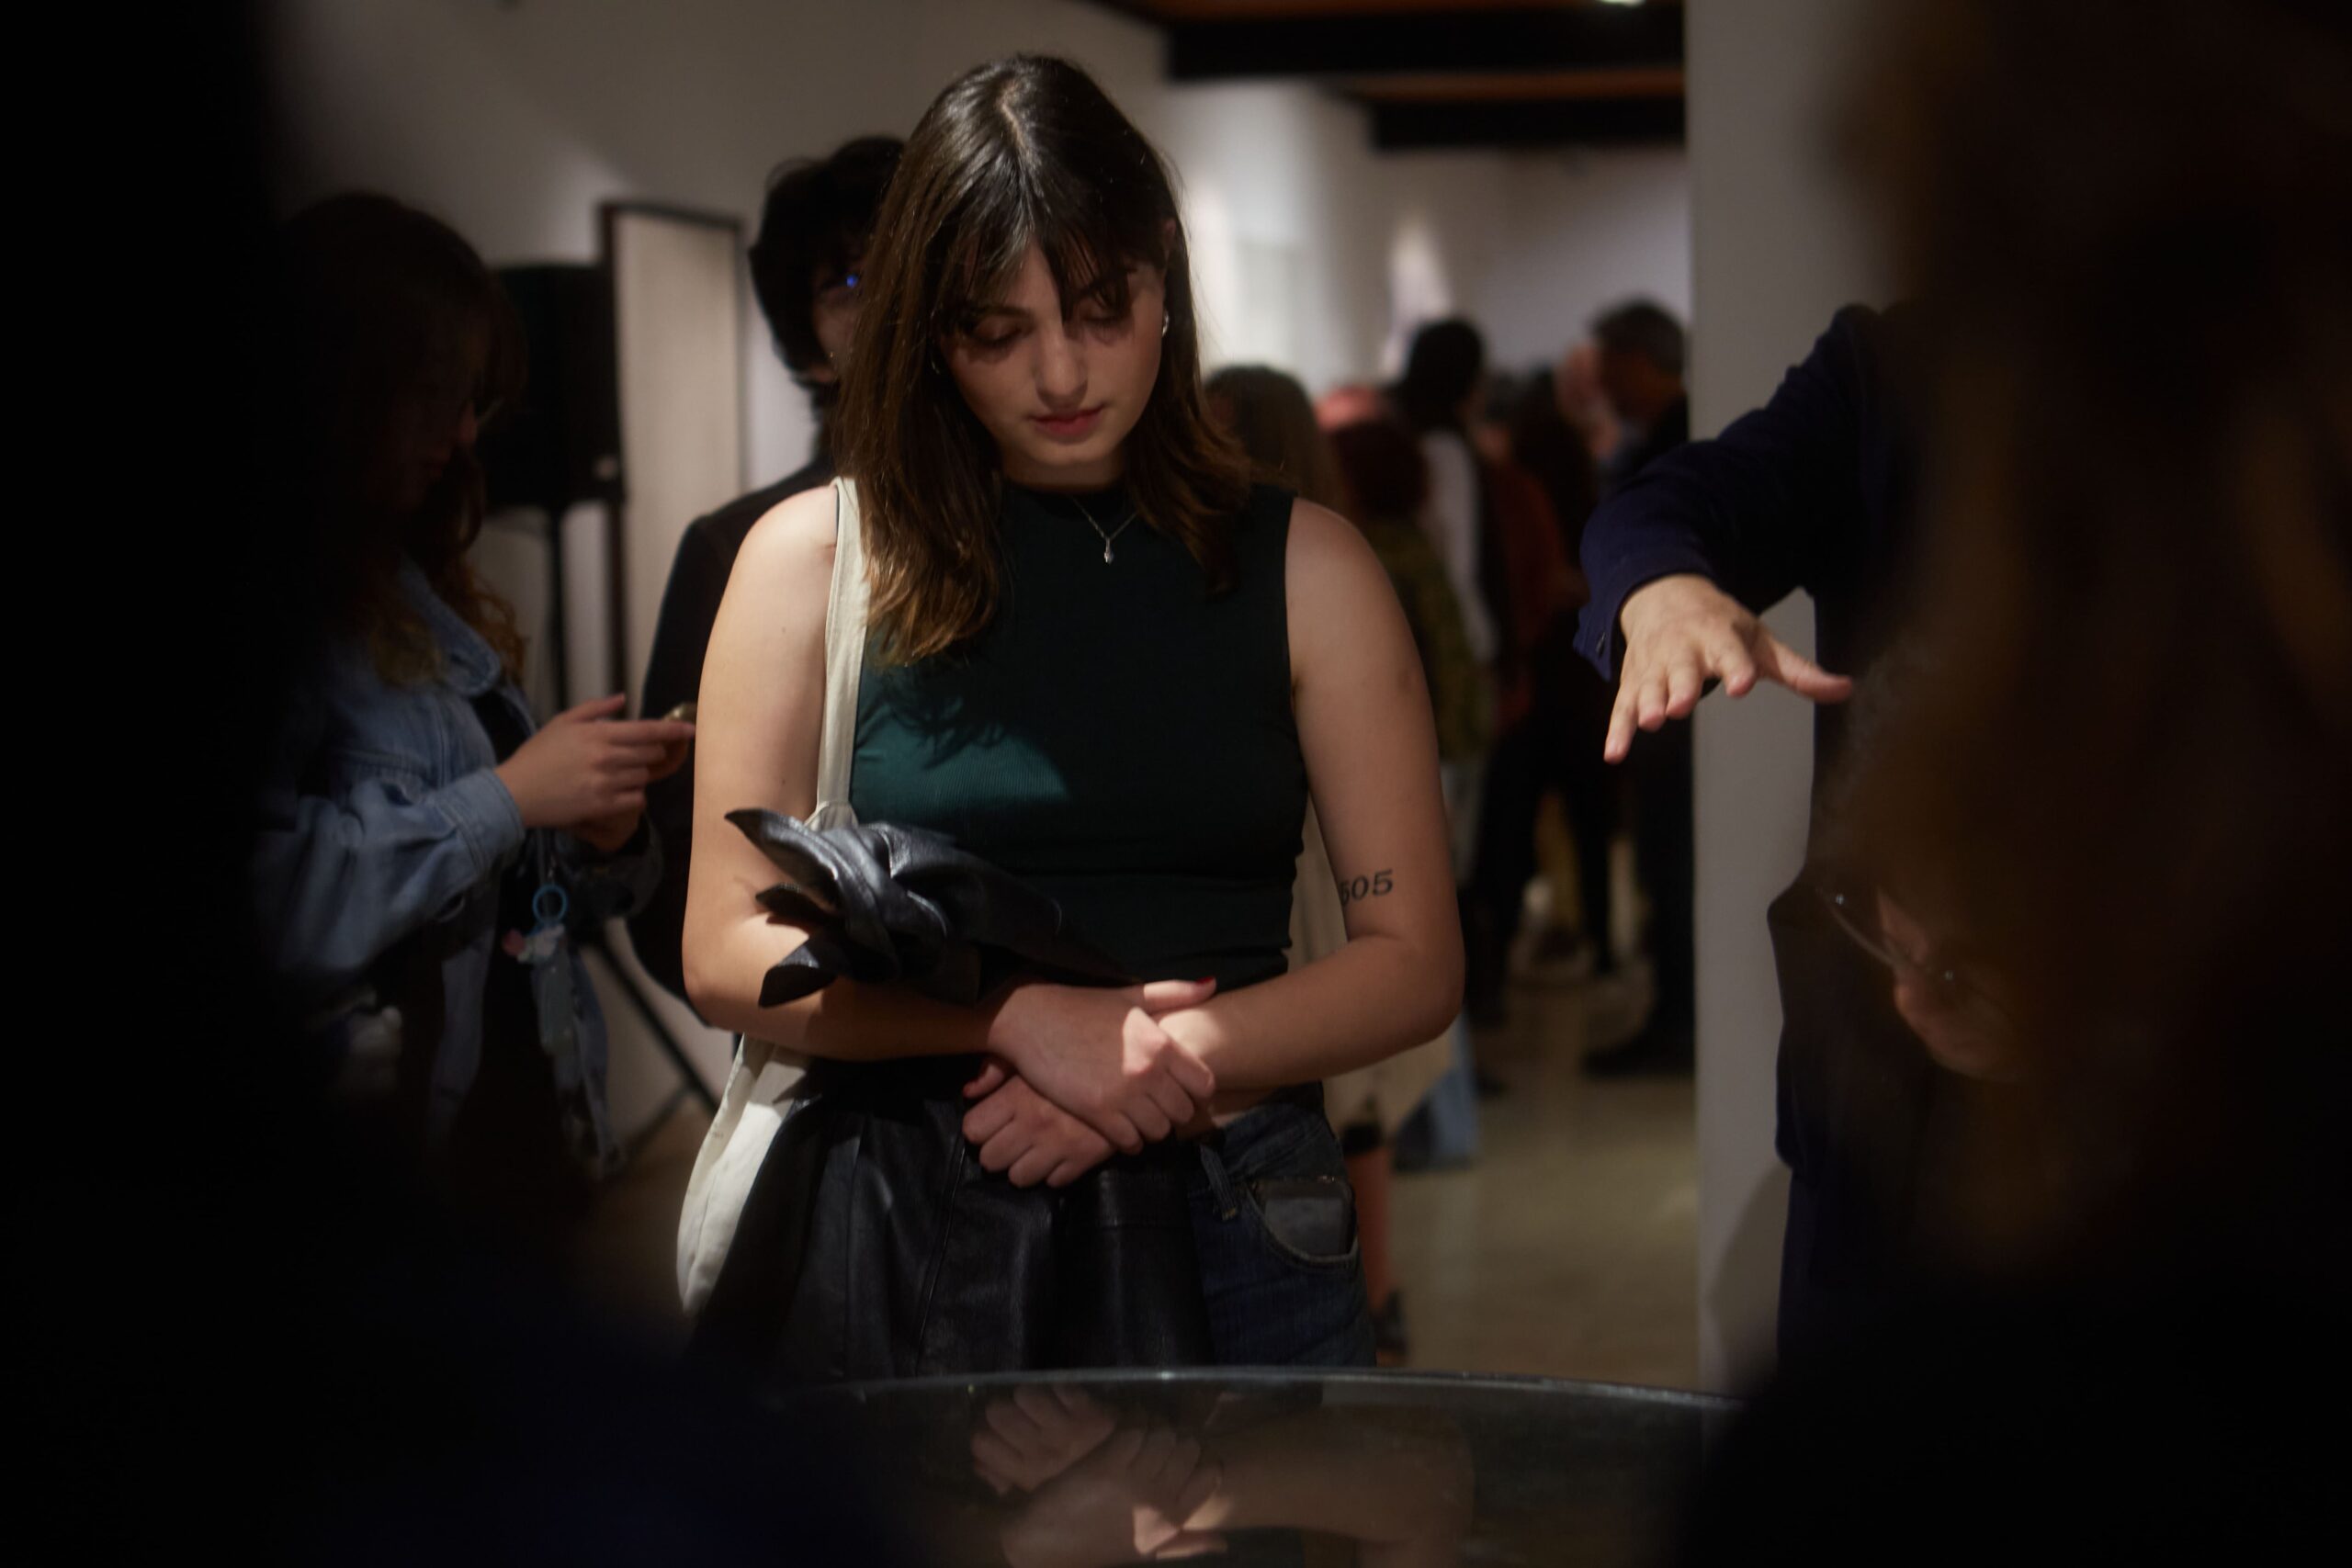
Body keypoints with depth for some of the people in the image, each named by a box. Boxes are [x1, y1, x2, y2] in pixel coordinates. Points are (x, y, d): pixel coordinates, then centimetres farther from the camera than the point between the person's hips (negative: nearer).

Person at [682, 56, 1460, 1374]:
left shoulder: (1301, 565, 5)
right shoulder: (816, 561, 2)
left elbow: (1415, 960, 3)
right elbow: (729, 954, -2)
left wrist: (1166, 1063, -13)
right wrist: (1022, 1016, -15)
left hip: (1228, 1234, 1)